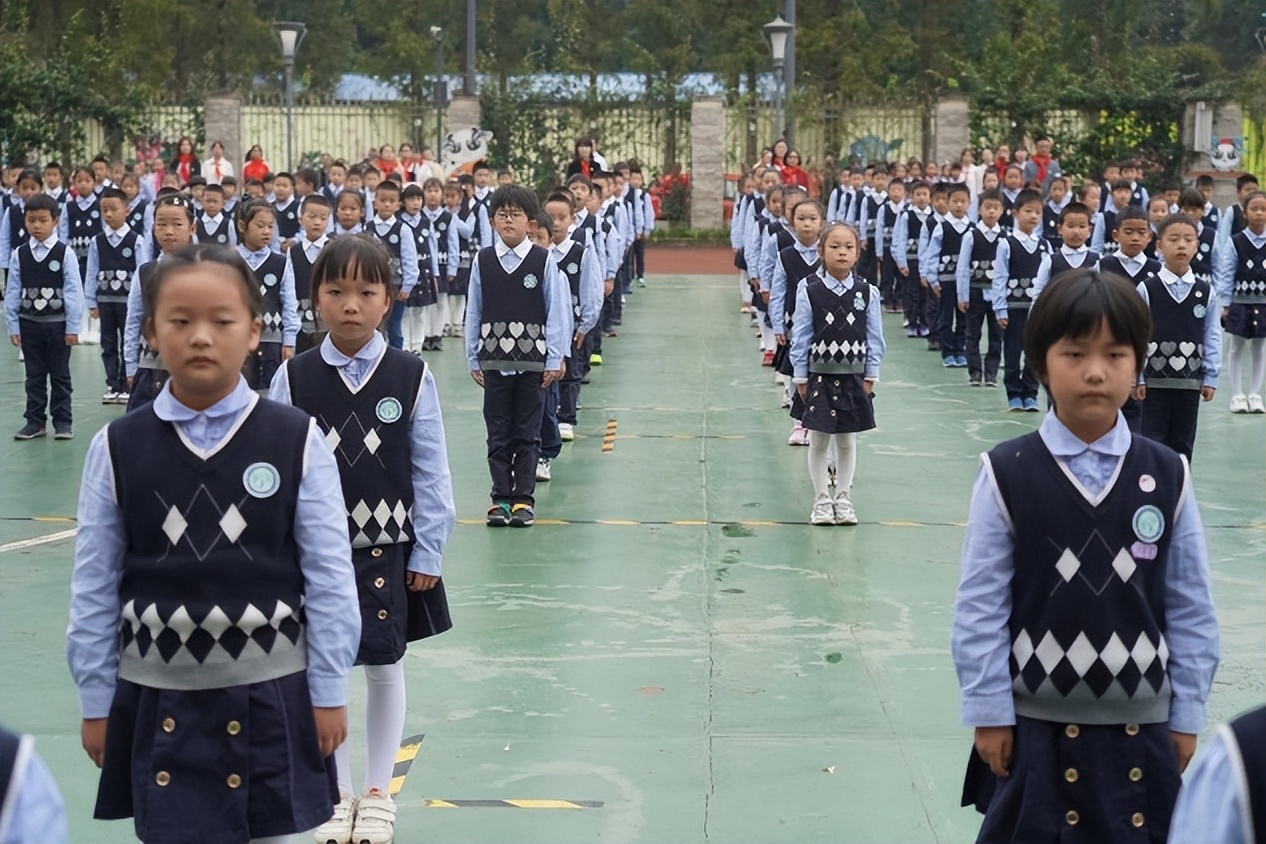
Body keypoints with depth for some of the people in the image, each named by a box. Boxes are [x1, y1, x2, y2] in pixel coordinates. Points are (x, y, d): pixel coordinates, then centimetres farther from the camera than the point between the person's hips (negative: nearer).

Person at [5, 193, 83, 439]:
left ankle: (62, 421, 14)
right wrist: (13, 326, 0)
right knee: (34, 375, 11)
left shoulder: (64, 253, -8)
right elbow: (12, 292, 2)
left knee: (59, 375, 6)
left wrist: (73, 327, -10)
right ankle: (35, 421, 18)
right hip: (29, 323, 3)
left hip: (57, 323, -2)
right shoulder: (19, 254, 0)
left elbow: (73, 292, -8)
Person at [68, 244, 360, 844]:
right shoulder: (116, 449, -2)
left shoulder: (297, 441, -6)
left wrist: (329, 691, -1)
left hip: (271, 697, -1)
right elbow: (94, 585, 2)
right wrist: (96, 702, 4)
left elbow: (329, 576, -2)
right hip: (160, 700, 1)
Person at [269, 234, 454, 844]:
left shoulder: (412, 378, -7)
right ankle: (338, 794, 25)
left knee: (385, 668, 9)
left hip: (388, 549, 0)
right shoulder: (293, 378, -6)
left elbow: (430, 472, -2)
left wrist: (427, 552, -2)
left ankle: (377, 793, 26)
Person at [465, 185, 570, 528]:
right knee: (498, 432, 6)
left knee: (527, 433, 5)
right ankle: (501, 497, 14)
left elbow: (557, 311, -2)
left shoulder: (543, 261, -4)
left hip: (532, 359, -2)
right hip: (494, 359, 2)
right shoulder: (483, 261, 2)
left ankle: (523, 498, 13)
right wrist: (473, 359, 7)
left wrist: (555, 359, -4)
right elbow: (473, 312, 7)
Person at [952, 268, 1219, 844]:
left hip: (1139, 727, 2)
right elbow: (979, 606, -6)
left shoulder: (1168, 478, -4)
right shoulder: (1006, 476, -10)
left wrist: (1186, 717, 2)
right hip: (1034, 723, -2)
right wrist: (990, 713, -6)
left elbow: (1192, 608, 1)